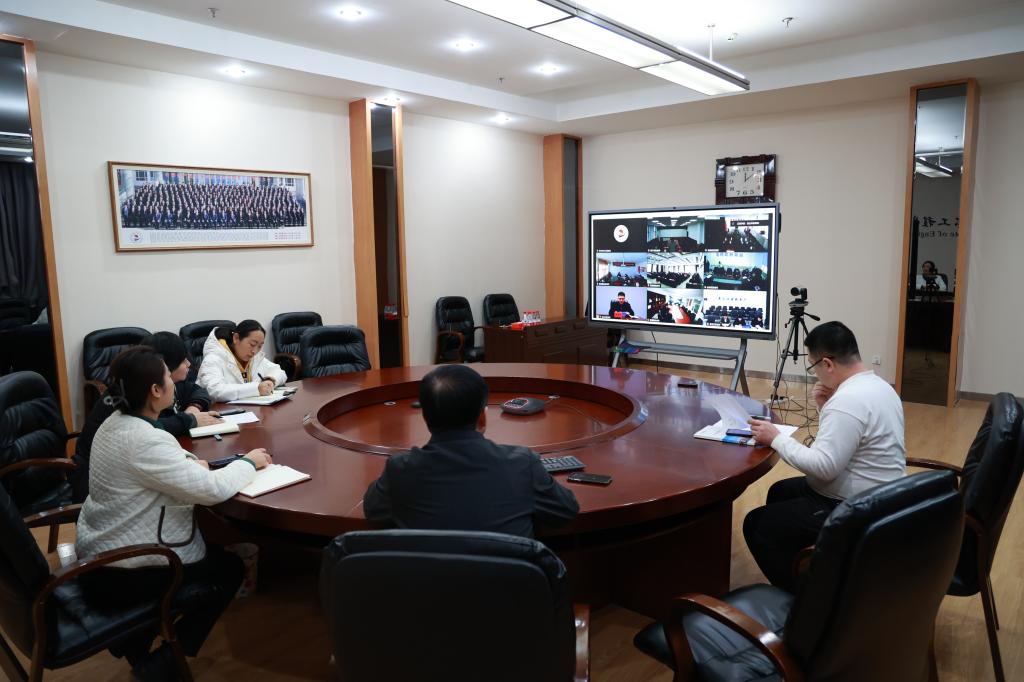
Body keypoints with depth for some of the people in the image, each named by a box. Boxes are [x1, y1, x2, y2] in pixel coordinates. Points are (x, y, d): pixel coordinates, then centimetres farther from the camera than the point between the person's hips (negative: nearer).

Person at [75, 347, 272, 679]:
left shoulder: (114, 423, 1)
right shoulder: (147, 442, -29)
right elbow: (212, 489, -28)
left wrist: (190, 462, 0)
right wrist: (249, 461, -11)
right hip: (119, 574, -9)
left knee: (214, 551, 25)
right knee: (229, 568, 11)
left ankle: (134, 640, 27)